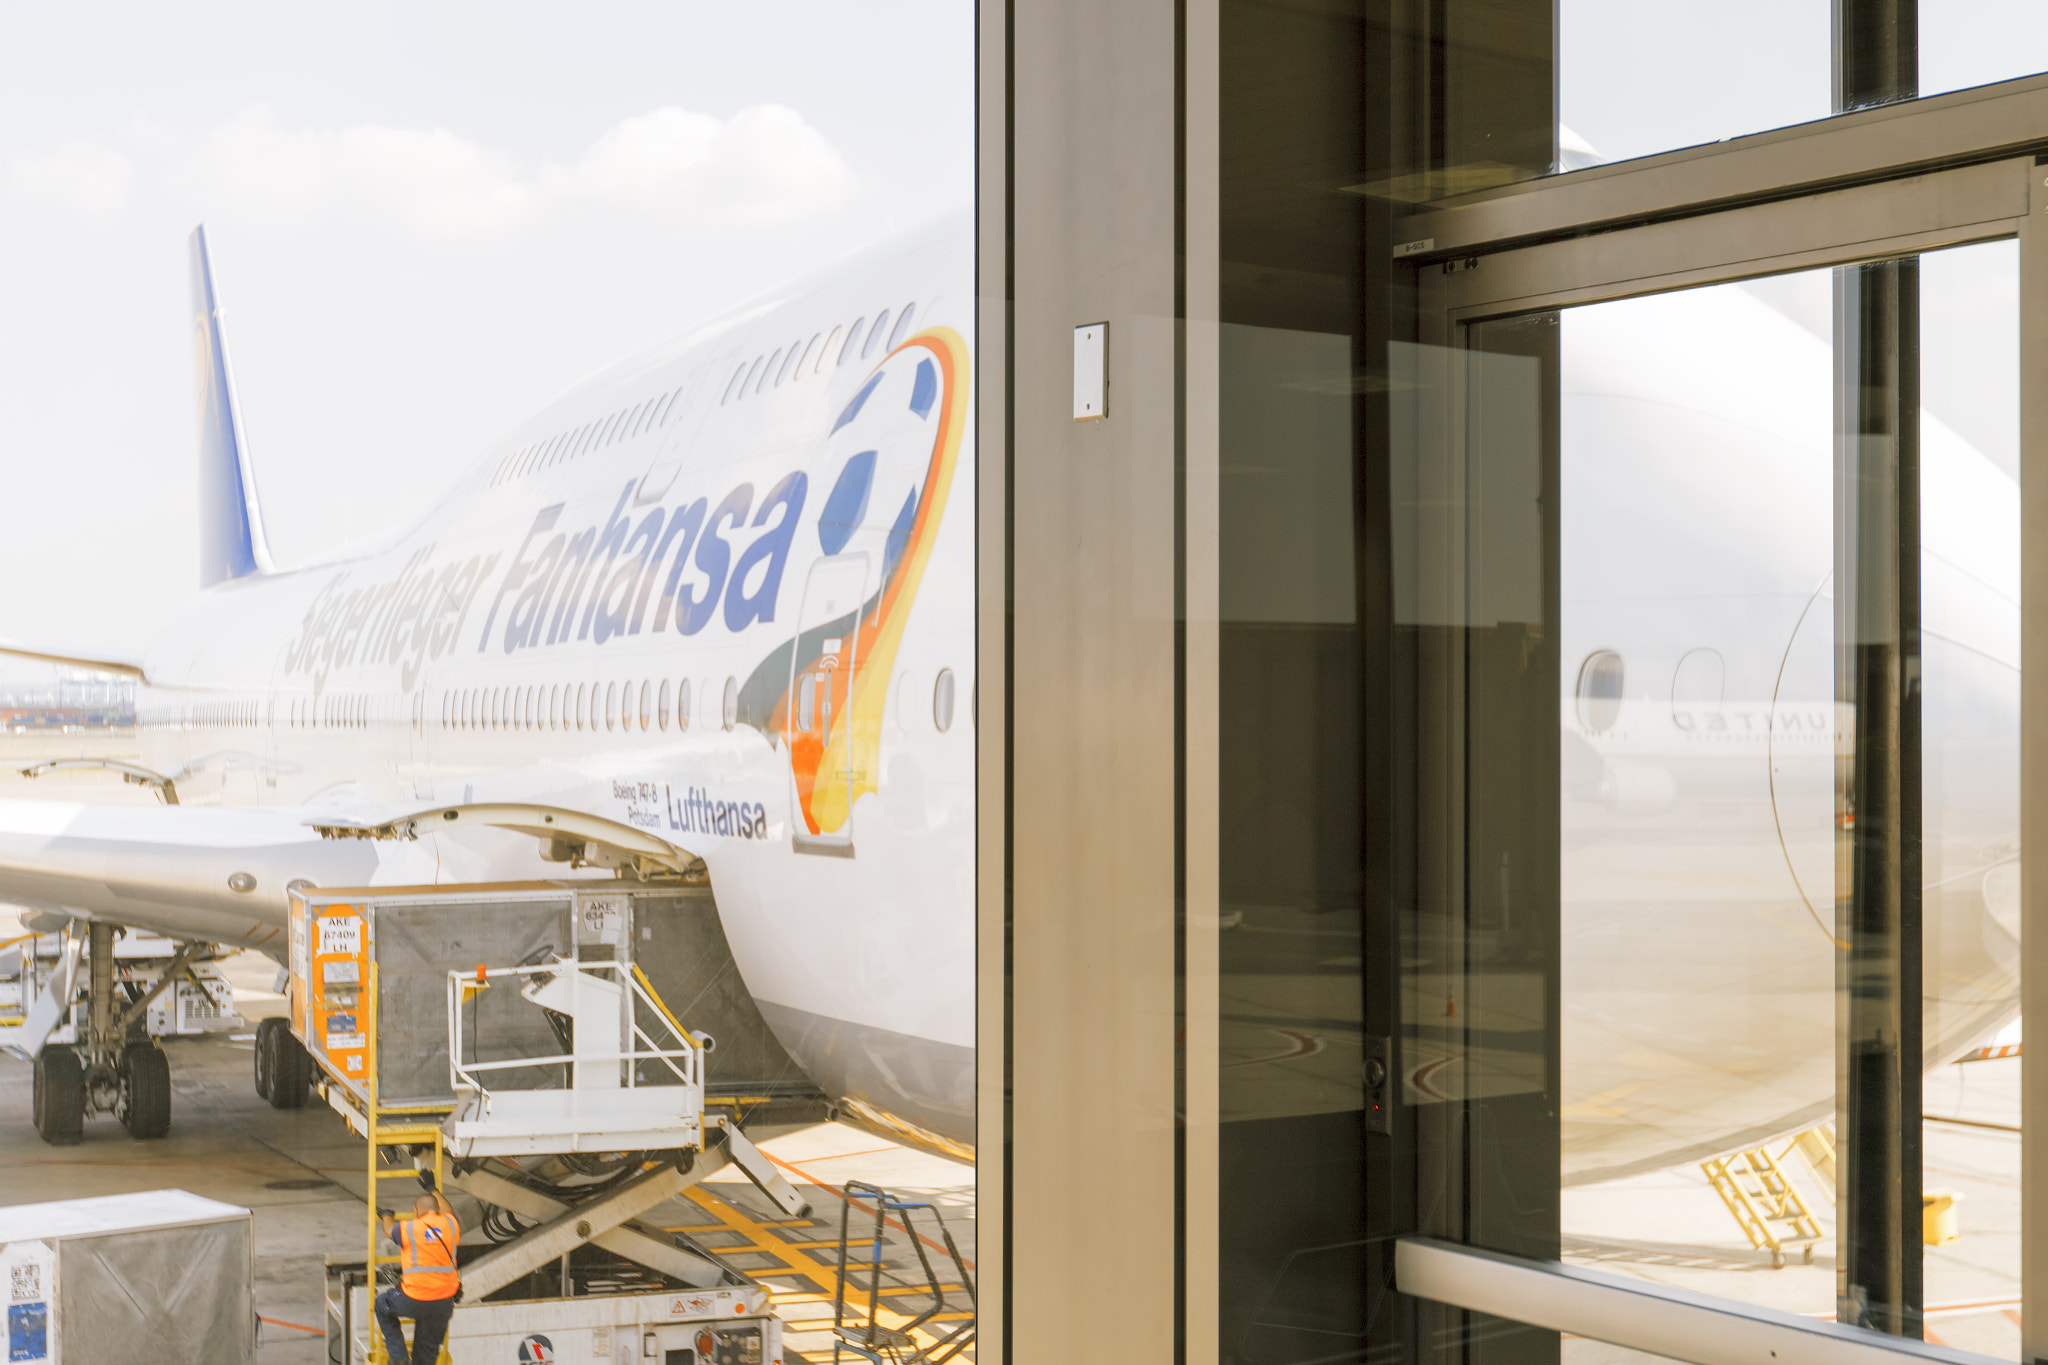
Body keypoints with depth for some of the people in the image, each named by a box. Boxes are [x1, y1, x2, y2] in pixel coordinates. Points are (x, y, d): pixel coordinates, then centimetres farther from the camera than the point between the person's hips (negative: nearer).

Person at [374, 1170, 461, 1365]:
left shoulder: (409, 1228, -3)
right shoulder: (450, 1225, 5)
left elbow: (390, 1230, 21)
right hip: (444, 1303, 3)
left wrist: (386, 1216, 44)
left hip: (413, 1302, -3)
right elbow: (447, 1211, 31)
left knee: (382, 1305, 25)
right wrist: (432, 1189, 45)